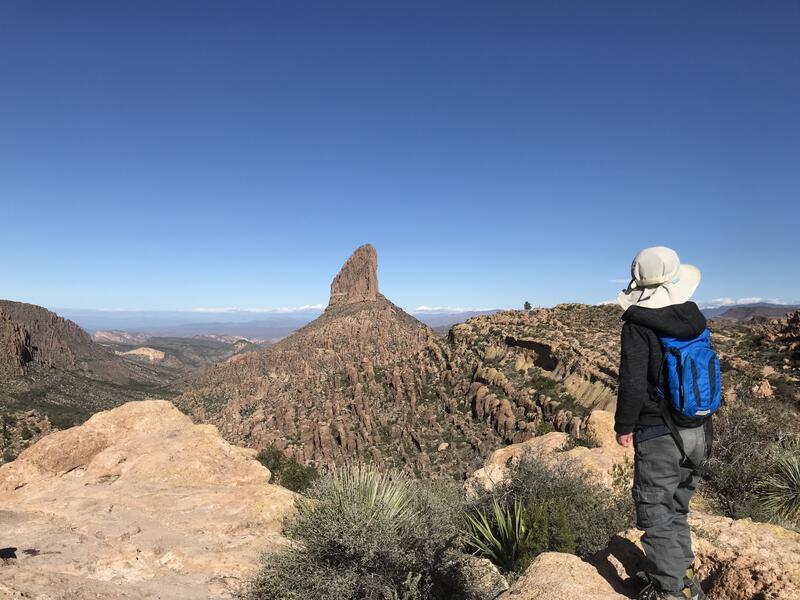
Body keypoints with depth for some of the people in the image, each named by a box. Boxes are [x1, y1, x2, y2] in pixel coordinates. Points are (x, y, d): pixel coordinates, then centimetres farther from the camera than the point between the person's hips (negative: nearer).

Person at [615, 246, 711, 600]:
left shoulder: (638, 325, -18)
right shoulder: (696, 319, 2)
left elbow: (632, 383, -21)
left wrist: (623, 426, -7)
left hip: (658, 435, -7)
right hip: (698, 431, 7)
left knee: (655, 514, 8)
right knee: (677, 507, 23)